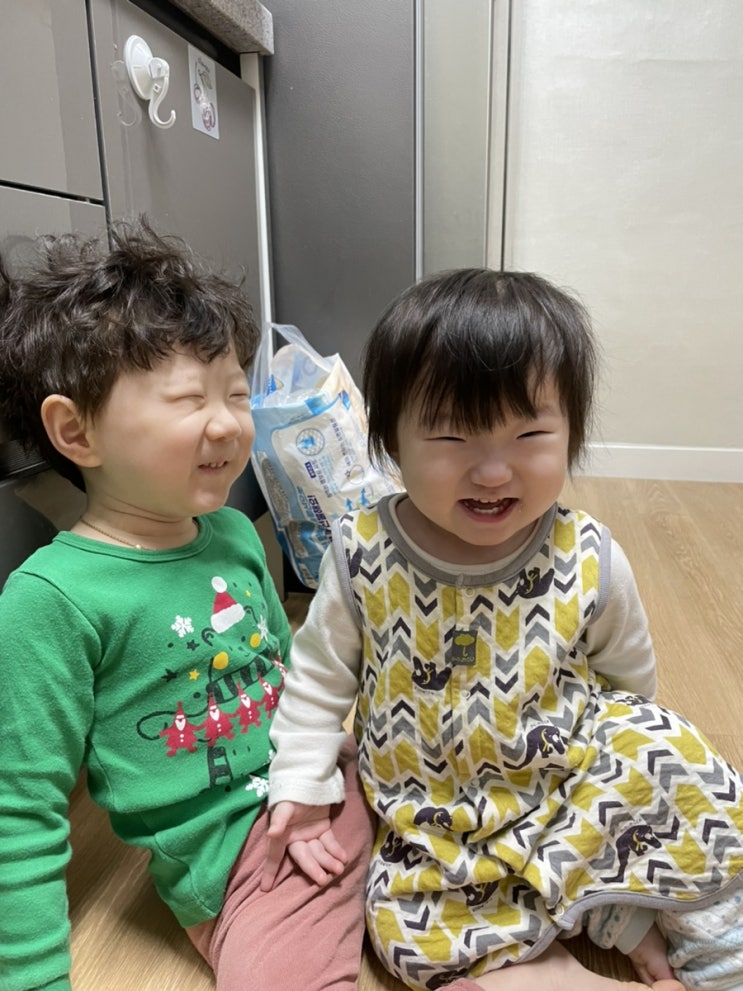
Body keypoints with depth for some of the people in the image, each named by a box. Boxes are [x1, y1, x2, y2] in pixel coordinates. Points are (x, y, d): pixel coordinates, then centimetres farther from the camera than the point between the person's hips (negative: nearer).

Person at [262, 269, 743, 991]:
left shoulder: (588, 560, -15)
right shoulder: (363, 553, -16)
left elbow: (629, 679, 3)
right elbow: (320, 677, -2)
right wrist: (297, 785, -7)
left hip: (565, 791, -1)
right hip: (434, 817, 2)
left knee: (655, 745, -24)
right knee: (407, 931, -16)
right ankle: (622, 922, 0)